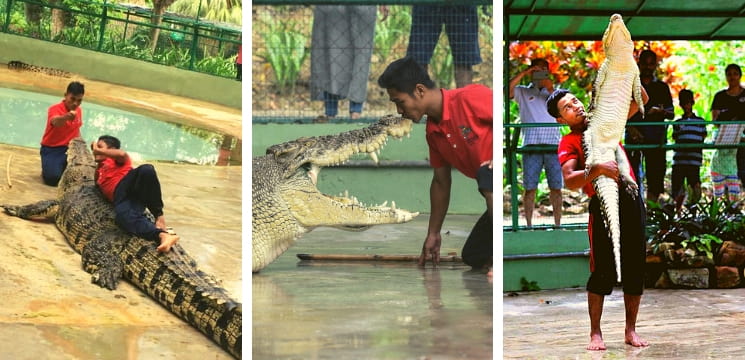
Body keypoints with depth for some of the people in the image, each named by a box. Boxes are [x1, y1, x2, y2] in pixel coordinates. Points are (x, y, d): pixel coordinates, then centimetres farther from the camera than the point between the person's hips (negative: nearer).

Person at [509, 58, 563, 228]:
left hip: (553, 143, 1)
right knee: (530, 187, -4)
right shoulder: (523, 92, 15)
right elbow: (507, 89, -4)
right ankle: (529, 224, -1)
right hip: (531, 144, -1)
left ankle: (557, 224, 2)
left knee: (556, 187, -1)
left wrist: (551, 90, -6)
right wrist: (524, 73, -4)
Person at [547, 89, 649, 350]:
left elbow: (641, 100, 18)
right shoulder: (568, 143, -1)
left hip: (631, 200, 5)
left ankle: (631, 329, 13)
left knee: (635, 267, 5)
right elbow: (570, 181, -18)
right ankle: (595, 333, 2)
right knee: (603, 271, -6)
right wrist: (597, 169, -33)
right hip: (603, 206, -5)